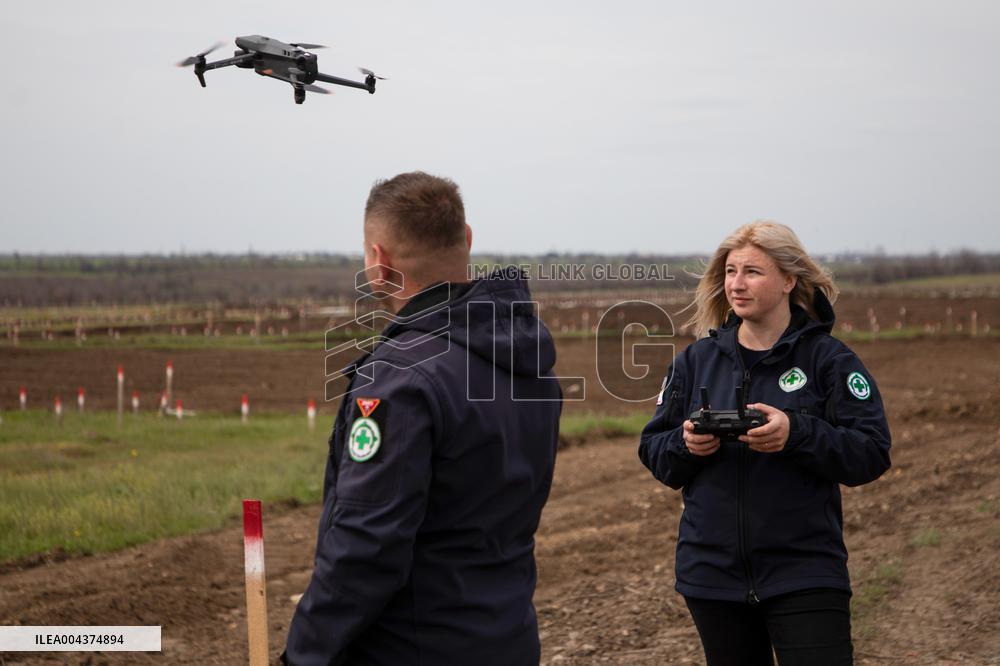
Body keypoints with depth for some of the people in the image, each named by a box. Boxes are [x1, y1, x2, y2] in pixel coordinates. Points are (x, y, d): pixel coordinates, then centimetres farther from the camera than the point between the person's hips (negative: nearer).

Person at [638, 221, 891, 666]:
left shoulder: (829, 359, -4)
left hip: (804, 574, -4)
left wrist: (797, 434, -24)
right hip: (712, 574, 4)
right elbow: (653, 451, 9)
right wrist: (686, 444, -13)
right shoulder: (696, 360, 8)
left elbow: (872, 454, -10)